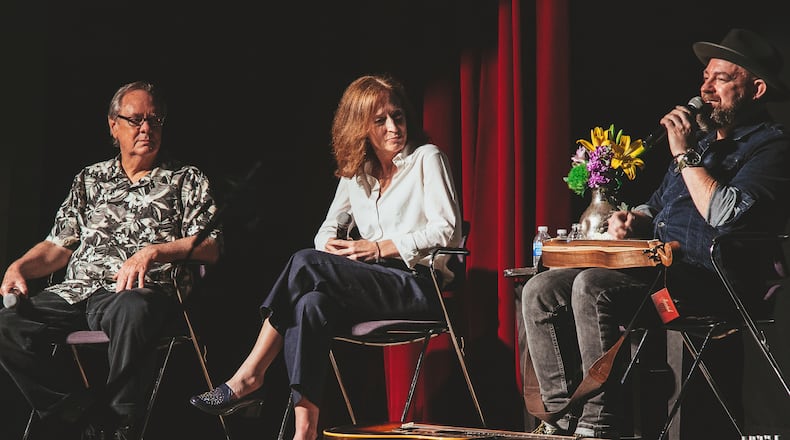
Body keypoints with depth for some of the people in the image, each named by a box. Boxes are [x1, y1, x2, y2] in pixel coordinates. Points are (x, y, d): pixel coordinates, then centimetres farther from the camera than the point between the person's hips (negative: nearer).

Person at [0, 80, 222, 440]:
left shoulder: (187, 181, 15)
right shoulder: (89, 180, 26)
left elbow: (210, 247, 2)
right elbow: (58, 247, 22)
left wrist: (153, 252, -14)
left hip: (143, 292, -4)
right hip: (76, 291, 4)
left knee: (132, 310, -42)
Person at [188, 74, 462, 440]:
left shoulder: (426, 159, 1)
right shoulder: (355, 172, 18)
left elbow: (446, 230, -8)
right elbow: (327, 231, 19)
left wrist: (380, 248, -14)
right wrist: (330, 246, -7)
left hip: (419, 285, -5)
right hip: (375, 284, 5)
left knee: (306, 264, -25)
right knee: (311, 304, -30)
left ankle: (248, 377, -21)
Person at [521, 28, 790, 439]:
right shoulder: (701, 136, 23)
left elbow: (726, 214, -22)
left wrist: (685, 154, -13)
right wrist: (632, 220, 8)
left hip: (706, 282, -9)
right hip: (657, 268, 9)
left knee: (592, 286, -32)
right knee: (540, 290, -6)